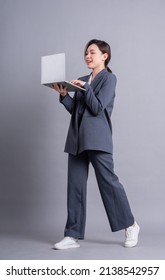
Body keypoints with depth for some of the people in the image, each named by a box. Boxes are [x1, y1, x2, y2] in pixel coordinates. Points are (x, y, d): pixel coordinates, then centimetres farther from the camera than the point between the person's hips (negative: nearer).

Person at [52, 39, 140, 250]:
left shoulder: (109, 78, 0)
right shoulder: (83, 80, 19)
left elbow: (98, 108, -10)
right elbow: (74, 110, 14)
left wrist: (85, 87, -15)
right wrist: (64, 95, 0)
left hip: (96, 139, -7)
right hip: (77, 139, 7)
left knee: (108, 181, -2)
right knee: (75, 186, 4)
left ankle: (131, 226, 17)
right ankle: (73, 235, 9)